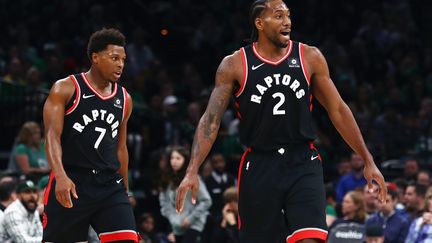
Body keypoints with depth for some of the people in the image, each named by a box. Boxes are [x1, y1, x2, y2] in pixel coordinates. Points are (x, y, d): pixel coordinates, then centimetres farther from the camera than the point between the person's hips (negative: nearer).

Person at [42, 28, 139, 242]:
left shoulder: (124, 99, 13)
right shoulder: (65, 89, -4)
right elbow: (52, 136, -13)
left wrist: (124, 190, 23)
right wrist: (61, 176, -29)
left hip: (110, 185, 4)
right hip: (69, 185, -4)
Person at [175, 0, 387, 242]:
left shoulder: (310, 58, 2)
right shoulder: (235, 65, -2)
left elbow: (337, 110, 8)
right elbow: (211, 120, -5)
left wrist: (368, 160, 7)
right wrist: (192, 172, -16)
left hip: (303, 163, 0)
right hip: (259, 166, 0)